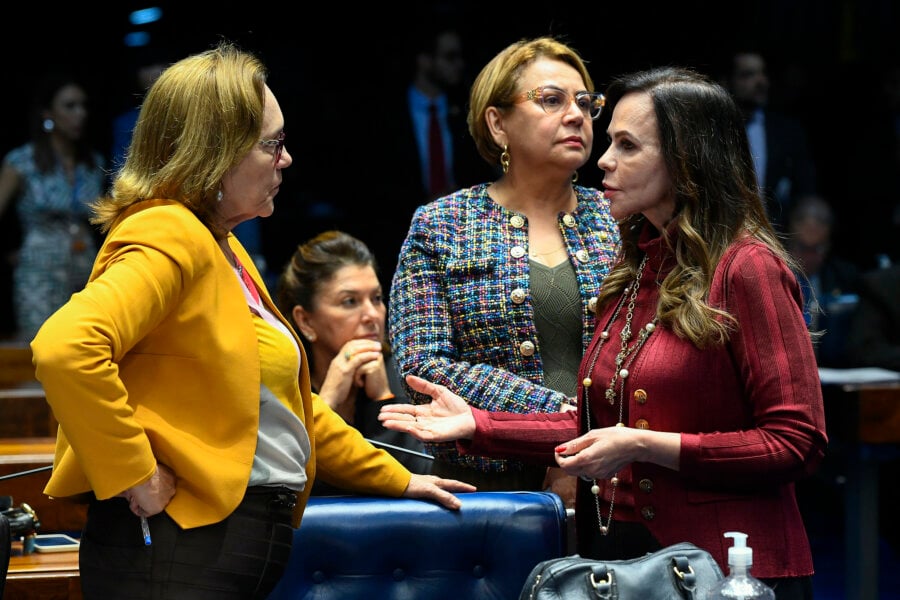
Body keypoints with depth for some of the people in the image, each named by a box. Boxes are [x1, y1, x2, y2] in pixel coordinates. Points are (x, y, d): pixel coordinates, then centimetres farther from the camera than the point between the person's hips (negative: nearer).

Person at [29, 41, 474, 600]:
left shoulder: (223, 249, 20)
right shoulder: (167, 236, -13)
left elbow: (282, 400, 28)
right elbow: (64, 347, -30)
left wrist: (396, 478, 29)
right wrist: (134, 475, -22)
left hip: (251, 536, 10)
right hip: (180, 552, -10)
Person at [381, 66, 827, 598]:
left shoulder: (746, 268, -11)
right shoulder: (633, 275, 12)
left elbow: (797, 443, -16)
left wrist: (646, 446, -20)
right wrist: (476, 424, 4)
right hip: (618, 555, 7)